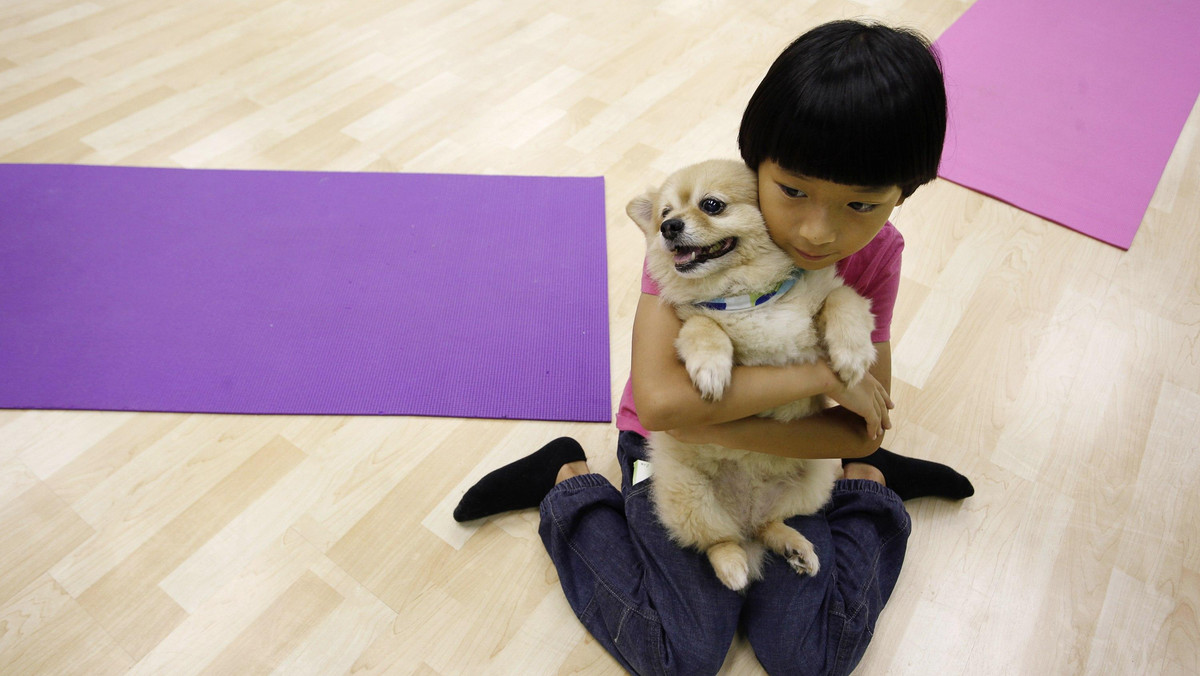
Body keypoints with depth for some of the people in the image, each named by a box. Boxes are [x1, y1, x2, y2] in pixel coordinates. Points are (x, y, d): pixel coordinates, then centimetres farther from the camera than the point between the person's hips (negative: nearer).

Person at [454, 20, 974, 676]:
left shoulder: (876, 254, -16)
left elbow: (863, 423, -17)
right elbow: (659, 400, -38)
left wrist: (716, 427, -28)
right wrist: (816, 373, -33)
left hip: (786, 446, 3)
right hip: (670, 443, -2)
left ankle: (867, 480, 19)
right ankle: (568, 481, 8)